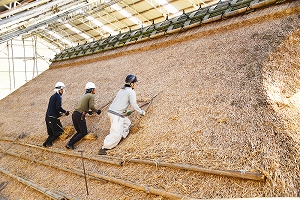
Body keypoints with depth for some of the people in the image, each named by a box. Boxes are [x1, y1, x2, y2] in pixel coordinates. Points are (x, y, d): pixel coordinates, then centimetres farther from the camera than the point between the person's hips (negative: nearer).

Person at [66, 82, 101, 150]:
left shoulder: (84, 95, 22)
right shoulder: (91, 96, -4)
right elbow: (91, 106, -17)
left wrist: (88, 111, 36)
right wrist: (97, 111, -1)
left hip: (74, 114, 8)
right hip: (80, 116, -8)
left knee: (79, 132, 17)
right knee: (84, 132, 4)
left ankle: (69, 143, 8)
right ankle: (70, 144, -3)